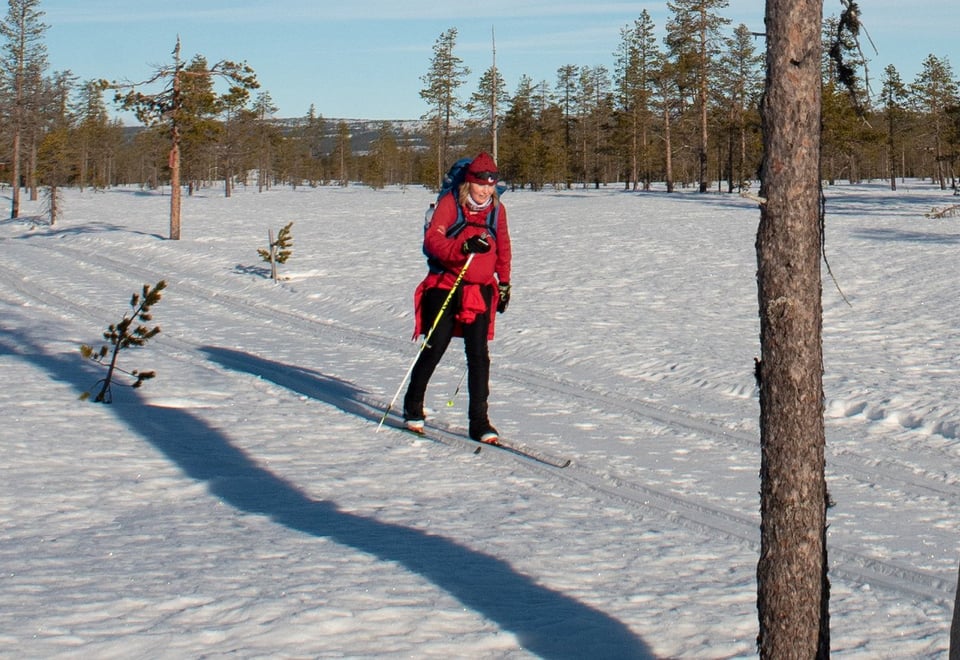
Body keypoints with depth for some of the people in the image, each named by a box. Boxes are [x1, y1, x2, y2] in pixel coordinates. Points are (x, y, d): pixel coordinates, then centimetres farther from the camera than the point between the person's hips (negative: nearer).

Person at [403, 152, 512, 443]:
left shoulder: (497, 209, 7)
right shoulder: (450, 203, -7)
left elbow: (503, 248, 22)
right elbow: (432, 239, -18)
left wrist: (504, 282, 18)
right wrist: (463, 247, -34)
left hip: (480, 291, 3)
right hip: (445, 287, -3)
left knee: (478, 354, -4)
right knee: (434, 350, 1)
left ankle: (479, 422, -1)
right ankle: (412, 408, 22)